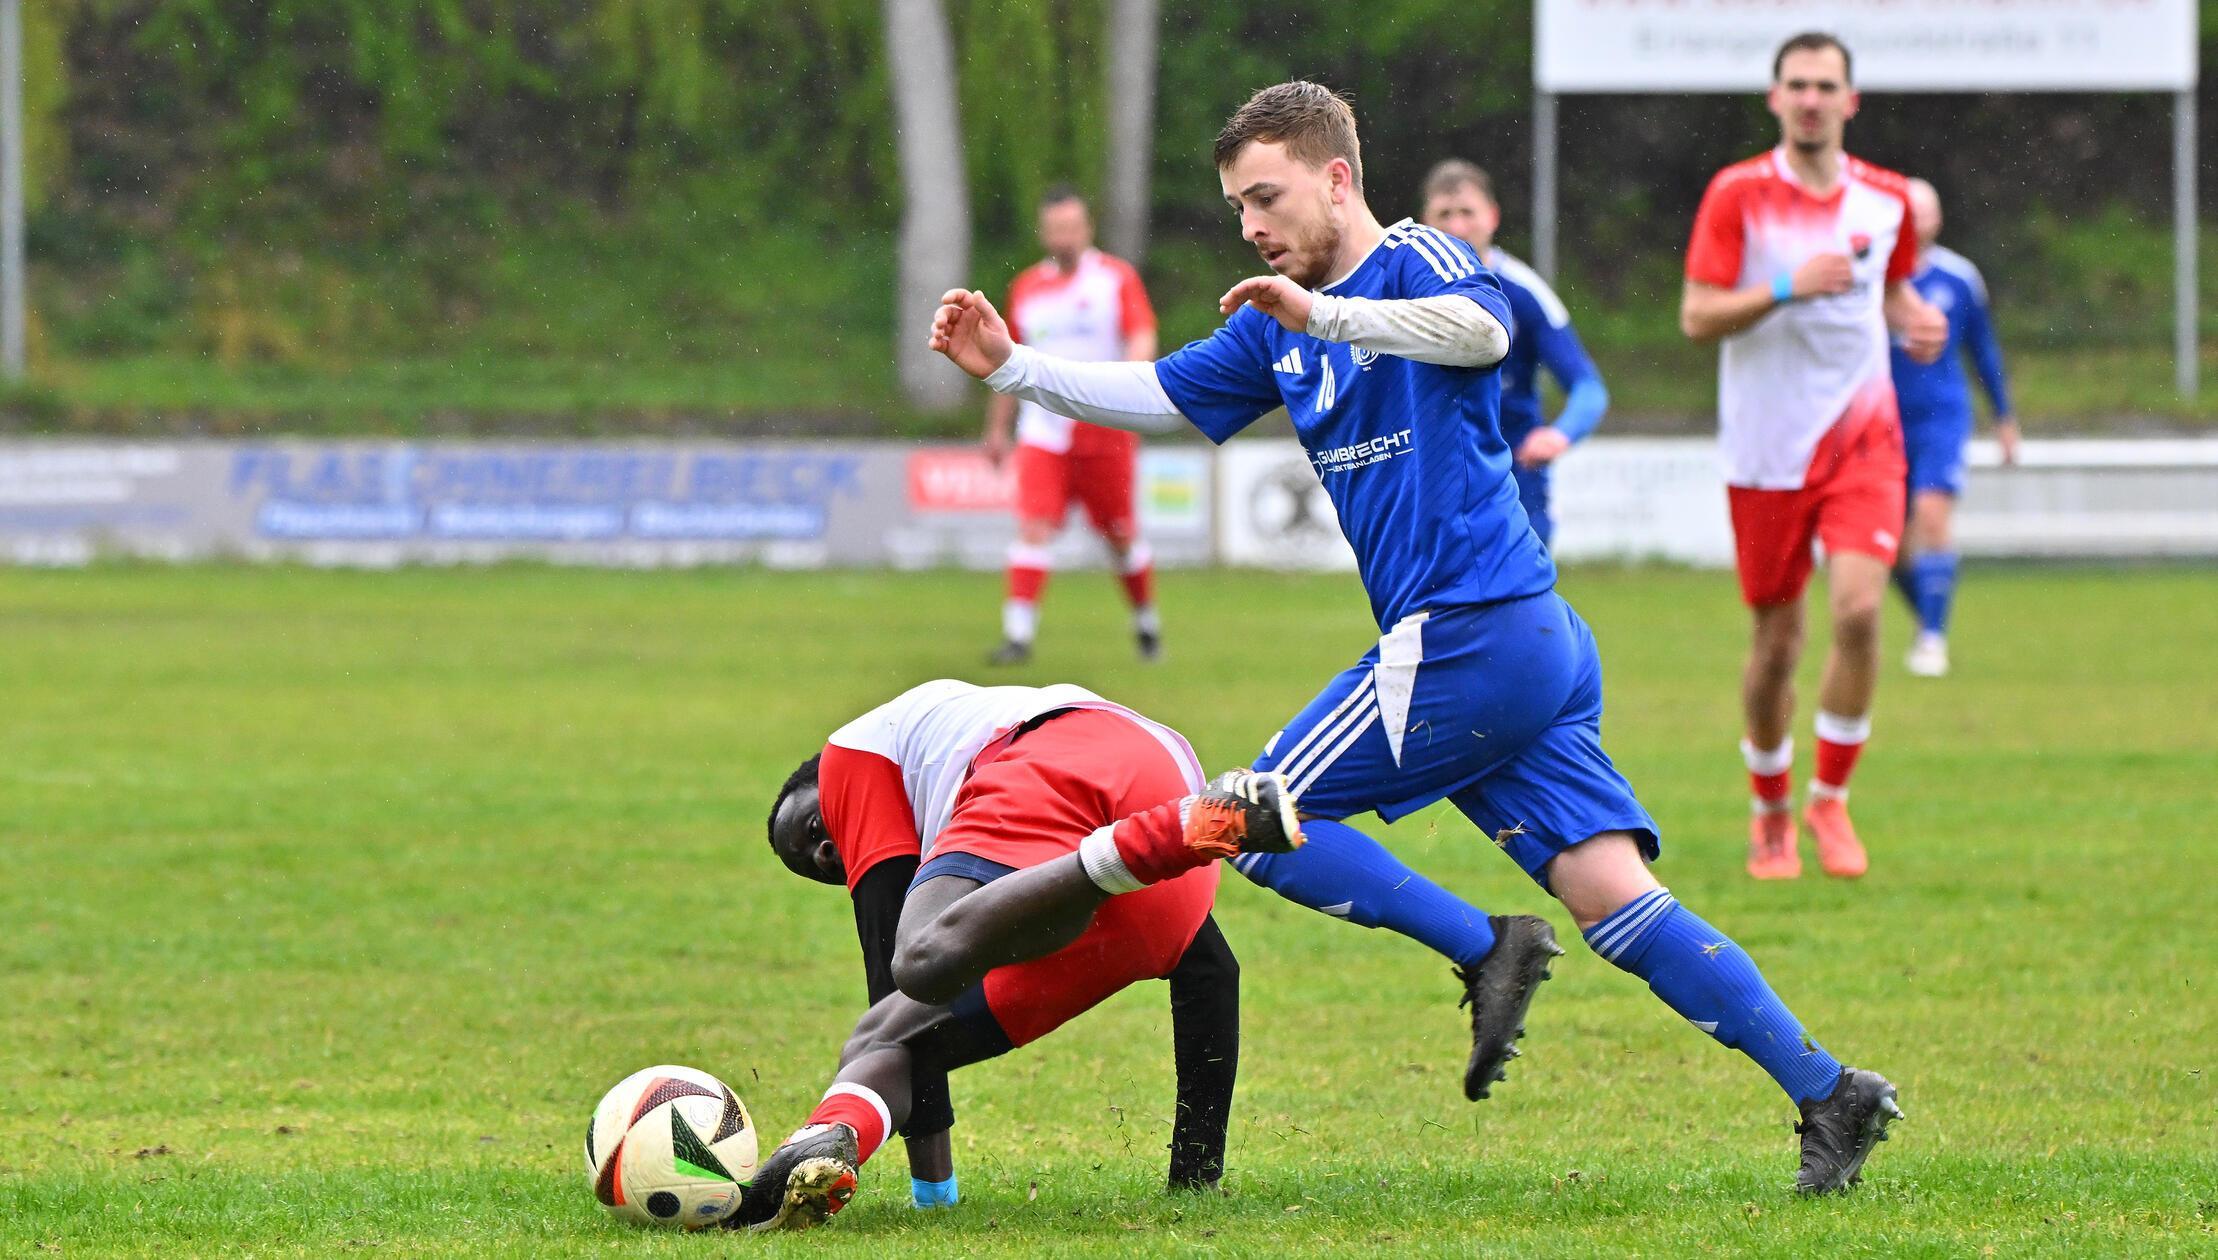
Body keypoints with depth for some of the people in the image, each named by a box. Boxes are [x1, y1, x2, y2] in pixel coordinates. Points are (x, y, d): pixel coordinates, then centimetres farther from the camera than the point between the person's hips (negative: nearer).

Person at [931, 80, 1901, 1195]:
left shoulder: (1418, 262, -6)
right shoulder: (1278, 328, 20)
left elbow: (1482, 329, -29)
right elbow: (1158, 398, 24)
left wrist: (1325, 315, -38)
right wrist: (1010, 368, 14)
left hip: (1465, 642, -9)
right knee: (1612, 897, 1)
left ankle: (1486, 951, -5)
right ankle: (1826, 1091, -4)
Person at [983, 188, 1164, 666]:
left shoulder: (1117, 277, -1)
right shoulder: (1026, 287, 10)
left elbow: (1143, 340, -12)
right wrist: (997, 427, 22)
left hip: (1106, 431, -2)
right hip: (1045, 431, 2)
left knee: (1121, 533, 7)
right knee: (1034, 527, -13)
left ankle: (1147, 622, 29)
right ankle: (1018, 634, -16)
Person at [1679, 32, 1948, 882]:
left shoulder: (1886, 199, 5)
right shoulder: (1737, 195, -5)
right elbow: (1697, 317, -9)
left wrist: (1914, 321, 1)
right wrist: (1787, 287, -23)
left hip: (1862, 437, 2)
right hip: (1766, 450, -2)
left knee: (1858, 608, -17)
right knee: (1776, 639, 4)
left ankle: (1830, 800, -1)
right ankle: (1771, 810, 26)